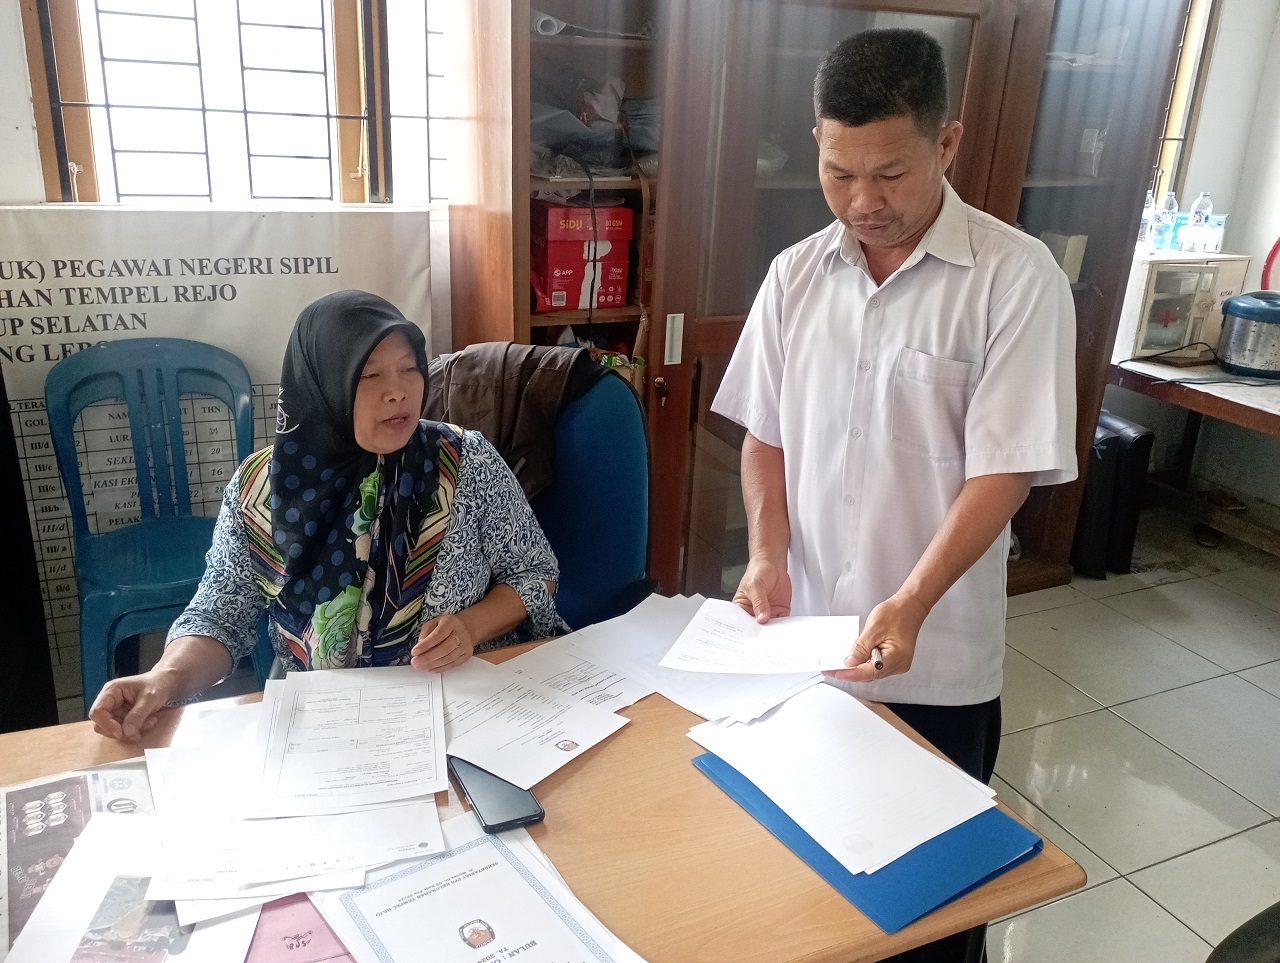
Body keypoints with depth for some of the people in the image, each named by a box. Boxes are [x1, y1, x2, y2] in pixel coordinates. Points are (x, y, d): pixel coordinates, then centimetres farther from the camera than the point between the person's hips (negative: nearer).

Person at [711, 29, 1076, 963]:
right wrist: (768, 555, -9)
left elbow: (1003, 471, -16)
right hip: (803, 639, 4)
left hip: (937, 658, -3)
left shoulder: (1018, 279, -13)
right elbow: (764, 436, 6)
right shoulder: (794, 275, 0)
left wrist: (909, 605, -27)